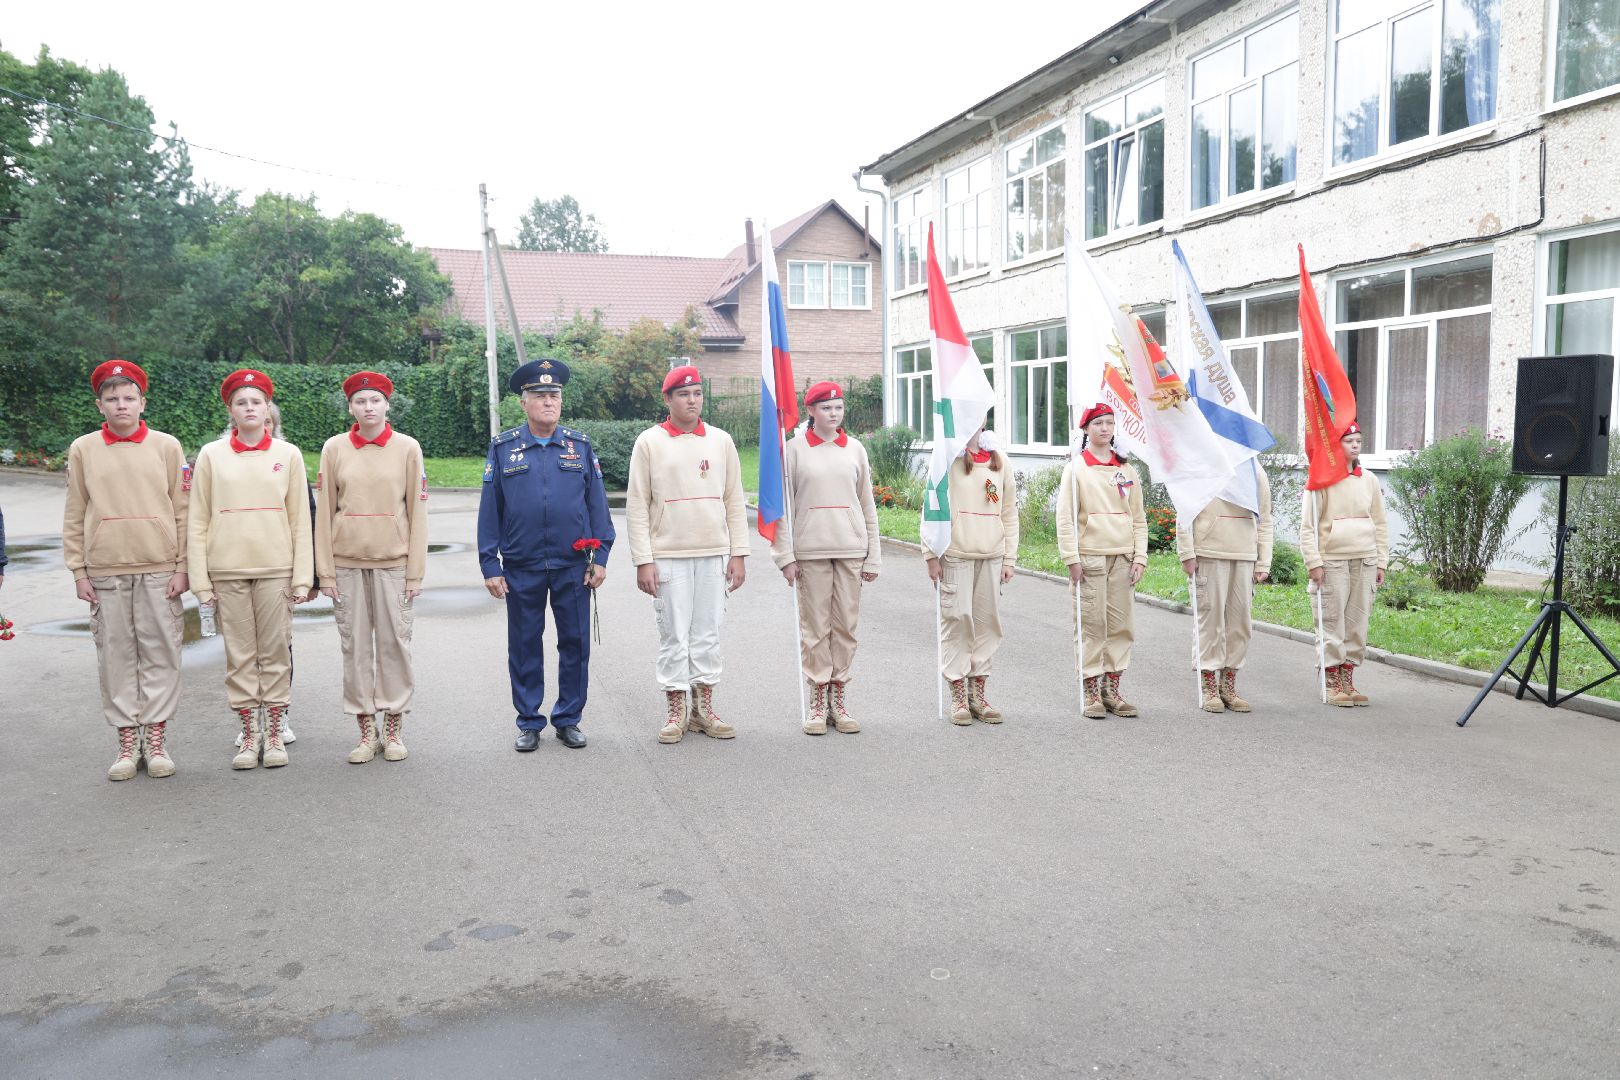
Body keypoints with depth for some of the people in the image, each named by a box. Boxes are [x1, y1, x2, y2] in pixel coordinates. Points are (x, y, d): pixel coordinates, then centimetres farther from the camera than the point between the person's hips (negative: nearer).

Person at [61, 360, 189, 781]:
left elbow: (182, 511, 3)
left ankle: (156, 741, 11)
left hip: (160, 571, -1)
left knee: (160, 655, 2)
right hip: (105, 571, 1)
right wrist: (78, 571, 2)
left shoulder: (167, 446, 4)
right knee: (116, 658, 4)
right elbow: (74, 516, 8)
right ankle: (127, 744, 12)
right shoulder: (83, 449, 6)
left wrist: (182, 567, -1)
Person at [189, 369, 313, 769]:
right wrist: (200, 580, -1)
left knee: (275, 653, 2)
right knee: (239, 655, 4)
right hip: (227, 572, 0)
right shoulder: (211, 455, 6)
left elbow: (301, 520, 5)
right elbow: (197, 522, 5)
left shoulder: (288, 454, 5)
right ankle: (249, 736, 14)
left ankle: (274, 734, 12)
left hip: (276, 570, 0)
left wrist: (302, 577, -1)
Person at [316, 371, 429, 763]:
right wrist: (325, 570, 1)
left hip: (393, 563, -1)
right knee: (355, 646, 5)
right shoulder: (334, 448, 4)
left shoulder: (408, 448, 1)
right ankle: (366, 731, 14)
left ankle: (393, 730, 13)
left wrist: (415, 571, -2)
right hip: (347, 563, 1)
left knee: (394, 644, 2)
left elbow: (417, 512, 2)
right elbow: (324, 511, 5)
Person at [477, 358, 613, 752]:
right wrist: (490, 566, -1)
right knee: (524, 646, 7)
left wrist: (601, 557, 0)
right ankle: (529, 723, 20)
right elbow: (489, 510, 3)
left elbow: (597, 505, 6)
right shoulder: (503, 448, 4)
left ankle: (569, 719, 20)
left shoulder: (580, 446, 6)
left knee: (575, 644, 6)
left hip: (573, 567, 1)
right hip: (521, 569, 0)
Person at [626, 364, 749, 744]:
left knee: (707, 634, 8)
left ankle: (703, 707, 18)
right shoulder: (649, 442, 0)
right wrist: (643, 561, -8)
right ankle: (675, 711, 12)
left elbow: (734, 501, 9)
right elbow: (636, 506, -2)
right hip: (668, 556, -2)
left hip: (714, 555, 3)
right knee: (674, 635, 2)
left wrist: (738, 554, 3)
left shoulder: (721, 441, 8)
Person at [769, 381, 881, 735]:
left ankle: (838, 699, 15)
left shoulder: (855, 449, 8)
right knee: (815, 627, 1)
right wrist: (785, 555, -6)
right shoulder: (794, 449, 0)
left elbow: (867, 506, 11)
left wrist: (873, 556, 8)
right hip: (810, 550, -2)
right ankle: (818, 702, 10)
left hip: (851, 549, 3)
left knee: (846, 626, 5)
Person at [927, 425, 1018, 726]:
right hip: (955, 555, -4)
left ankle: (978, 694, 15)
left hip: (992, 557, 4)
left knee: (988, 622, 5)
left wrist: (1009, 558, 8)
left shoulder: (1000, 462, 12)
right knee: (957, 620, -4)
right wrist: (932, 555, -7)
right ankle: (958, 697, 5)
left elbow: (1009, 514, 14)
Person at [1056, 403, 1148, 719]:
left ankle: (1112, 690, 14)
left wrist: (1140, 557, 5)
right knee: (1092, 625, -3)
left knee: (1121, 625, 4)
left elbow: (1139, 518, 15)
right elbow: (1065, 517, -3)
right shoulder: (1076, 467, 1)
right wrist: (1071, 558, -10)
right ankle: (1092, 693, 5)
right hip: (1090, 557, -4)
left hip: (1123, 558, 4)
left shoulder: (1126, 469, 13)